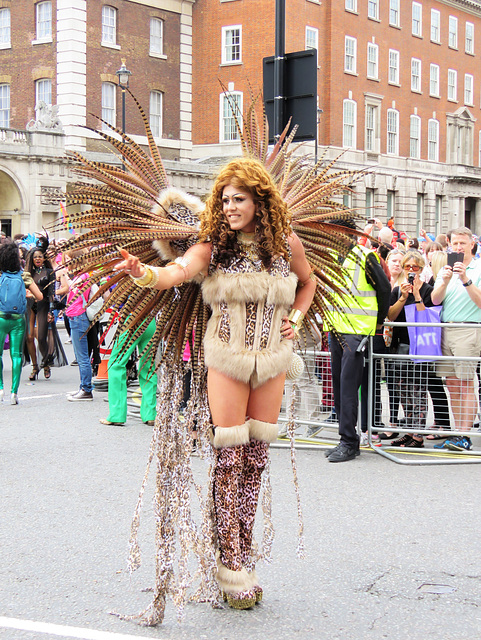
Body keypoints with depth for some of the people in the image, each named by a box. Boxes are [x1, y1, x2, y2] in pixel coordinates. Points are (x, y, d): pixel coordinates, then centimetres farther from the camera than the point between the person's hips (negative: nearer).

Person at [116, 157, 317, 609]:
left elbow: (307, 282, 23)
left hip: (273, 358, 3)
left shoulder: (286, 245, 2)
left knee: (256, 457, 6)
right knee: (229, 457, -5)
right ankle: (231, 565, 3)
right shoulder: (213, 246, -6)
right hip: (227, 359, -3)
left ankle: (244, 556, 16)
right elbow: (177, 272, -25)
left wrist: (296, 318, 7)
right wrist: (145, 273, -45)